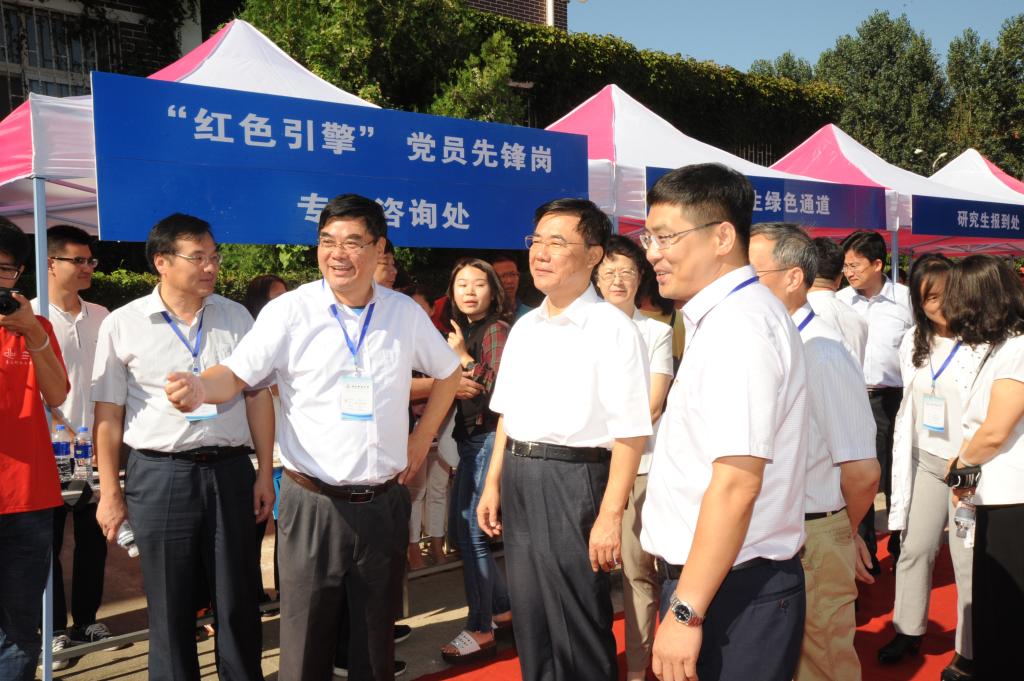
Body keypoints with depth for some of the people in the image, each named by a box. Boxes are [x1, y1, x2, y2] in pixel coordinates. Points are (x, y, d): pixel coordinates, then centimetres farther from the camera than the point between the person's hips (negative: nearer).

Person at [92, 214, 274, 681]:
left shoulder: (236, 317, 5)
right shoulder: (123, 324, -1)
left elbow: (257, 396, 8)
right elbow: (108, 413, 1)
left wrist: (265, 472, 4)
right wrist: (110, 491, 0)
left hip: (230, 471, 2)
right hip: (159, 475, -2)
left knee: (238, 599, 10)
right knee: (170, 606, 9)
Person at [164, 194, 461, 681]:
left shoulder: (405, 313, 3)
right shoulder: (289, 311, -6)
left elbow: (448, 372, 18)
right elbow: (237, 374, -13)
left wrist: (422, 436, 11)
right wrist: (200, 388, -34)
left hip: (384, 503, 3)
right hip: (313, 503, -2)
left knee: (377, 639, 15)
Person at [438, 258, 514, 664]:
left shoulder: (497, 331, -10)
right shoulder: (462, 331, 14)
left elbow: (498, 391, -19)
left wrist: (464, 358, -18)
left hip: (489, 437, -9)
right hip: (469, 437, 9)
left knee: (471, 530, -8)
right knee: (459, 527, 14)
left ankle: (481, 630, 3)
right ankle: (504, 607, 28)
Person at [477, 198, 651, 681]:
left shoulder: (613, 329, -13)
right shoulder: (524, 328, 10)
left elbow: (630, 434, -16)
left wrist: (610, 515, -20)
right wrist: (493, 485, 14)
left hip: (574, 481, -7)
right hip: (517, 480, 7)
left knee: (578, 628, 6)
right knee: (529, 620, 18)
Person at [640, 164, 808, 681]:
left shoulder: (737, 327, -19)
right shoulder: (723, 316, 12)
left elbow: (737, 482, -26)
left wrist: (686, 612, -23)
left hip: (731, 593, -9)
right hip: (729, 582, 9)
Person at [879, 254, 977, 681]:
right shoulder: (913, 343, 5)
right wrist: (902, 465, 11)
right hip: (926, 463, 5)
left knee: (967, 559, 3)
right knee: (914, 549, 12)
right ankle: (908, 630, 29)